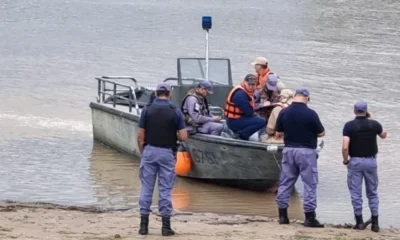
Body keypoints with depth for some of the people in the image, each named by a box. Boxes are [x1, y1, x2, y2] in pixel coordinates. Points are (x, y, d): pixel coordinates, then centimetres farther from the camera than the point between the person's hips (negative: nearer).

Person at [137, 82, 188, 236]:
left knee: (146, 188, 7)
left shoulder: (147, 110, -2)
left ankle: (144, 224, 7)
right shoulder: (175, 112, -5)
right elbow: (183, 137, -6)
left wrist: (142, 152, 11)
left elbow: (140, 136, -2)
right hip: (167, 153, -1)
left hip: (149, 151, 1)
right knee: (165, 190, 5)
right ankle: (166, 226, 4)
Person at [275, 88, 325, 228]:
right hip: (306, 151, -4)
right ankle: (310, 218, -1)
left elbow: (278, 134, 8)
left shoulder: (284, 112, -1)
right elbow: (321, 133, -3)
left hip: (288, 150, 4)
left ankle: (282, 216, 13)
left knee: (285, 182, 12)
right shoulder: (310, 113, -12)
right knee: (310, 183, 1)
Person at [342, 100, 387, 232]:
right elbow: (384, 135, 19)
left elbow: (345, 147, -17)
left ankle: (359, 221, 2)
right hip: (371, 161, 2)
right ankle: (375, 222, 7)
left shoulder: (349, 126, -10)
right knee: (373, 193, 11)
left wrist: (345, 160, 0)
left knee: (356, 193, 5)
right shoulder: (374, 124, -3)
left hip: (355, 161, -2)